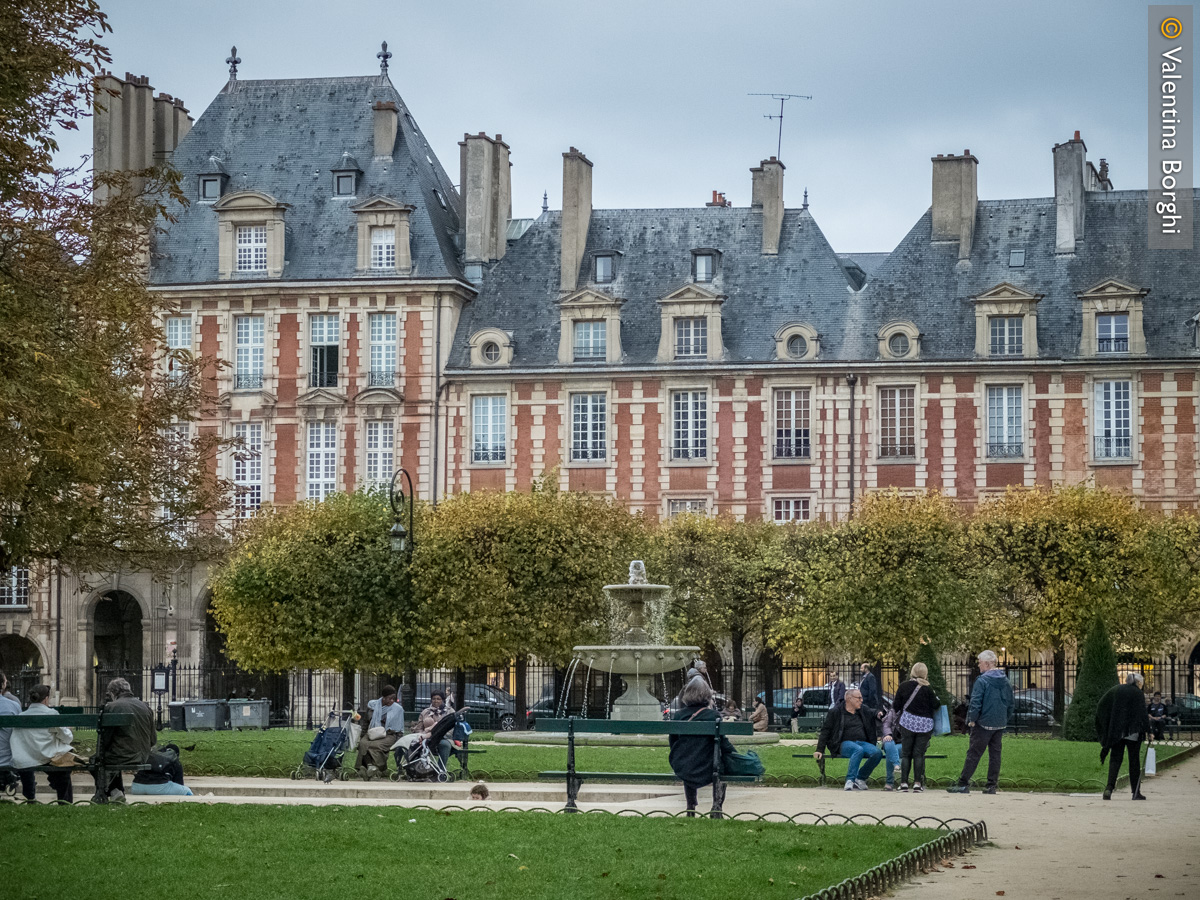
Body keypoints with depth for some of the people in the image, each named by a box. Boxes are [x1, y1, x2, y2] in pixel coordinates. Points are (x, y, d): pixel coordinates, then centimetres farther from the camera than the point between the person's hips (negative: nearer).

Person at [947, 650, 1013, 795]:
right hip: (1000, 724, 7)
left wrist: (972, 719, -5)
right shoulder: (1005, 681, 9)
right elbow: (1010, 703, 16)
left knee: (974, 753, -3)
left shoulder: (982, 681, -13)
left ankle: (963, 783, -2)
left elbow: (975, 702, -16)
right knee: (995, 754, 9)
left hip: (984, 723, -7)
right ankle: (992, 785, 8)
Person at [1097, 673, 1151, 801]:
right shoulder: (1138, 693, -5)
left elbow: (1101, 707, 8)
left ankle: (1109, 787, -15)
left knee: (1115, 759, 5)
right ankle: (1136, 792, 9)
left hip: (1116, 732, 4)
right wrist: (1148, 731, -5)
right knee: (1134, 761, 6)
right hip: (1133, 732, -4)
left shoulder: (1115, 691, 9)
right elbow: (1143, 713, -11)